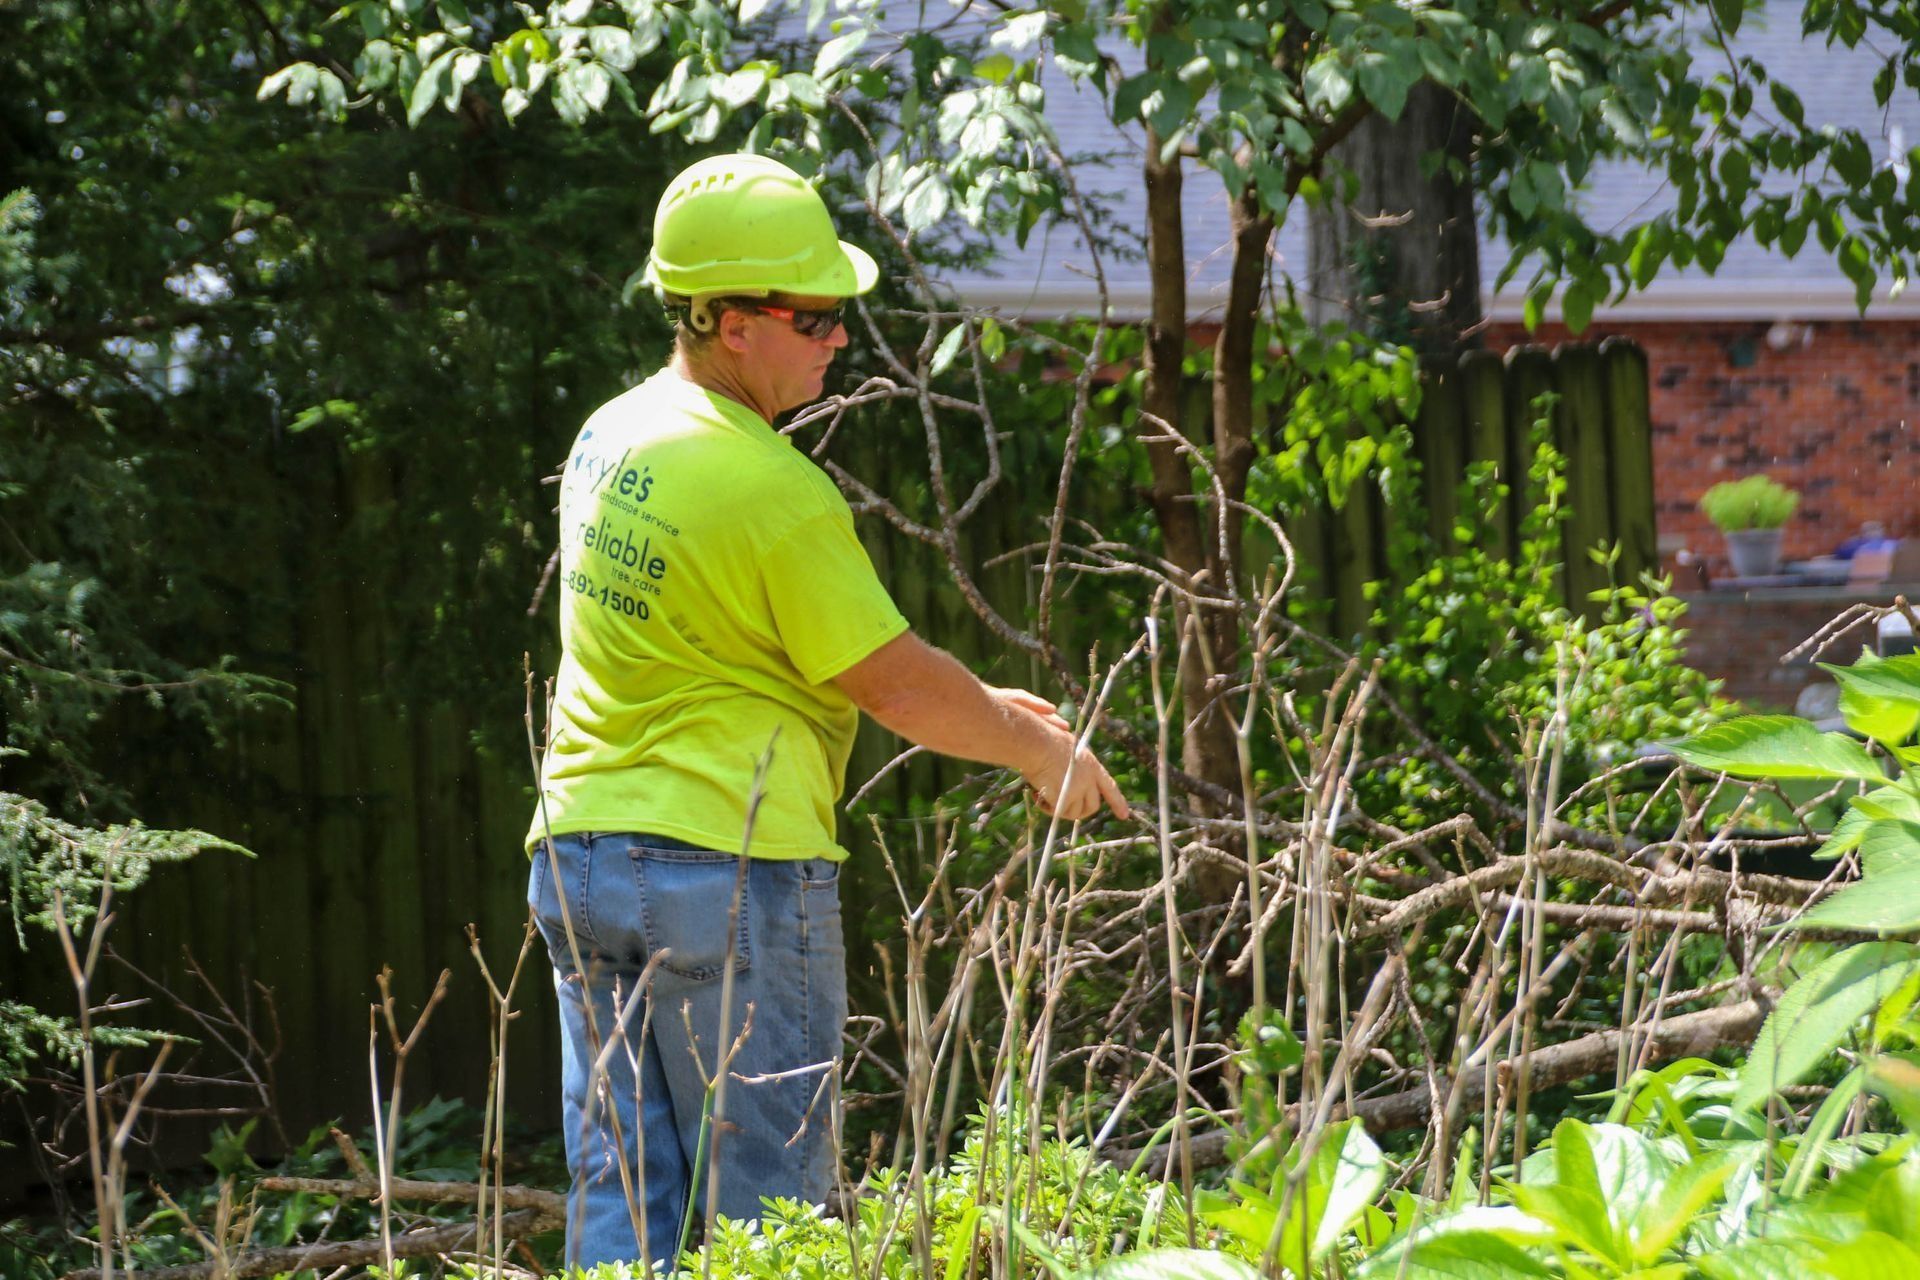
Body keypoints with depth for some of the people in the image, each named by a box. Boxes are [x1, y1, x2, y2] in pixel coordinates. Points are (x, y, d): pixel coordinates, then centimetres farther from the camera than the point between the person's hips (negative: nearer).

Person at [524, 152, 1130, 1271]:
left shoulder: (611, 435, 11)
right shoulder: (778, 493, -16)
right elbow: (891, 684, -8)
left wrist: (977, 707, 21)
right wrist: (1035, 748, 10)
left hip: (578, 854, 8)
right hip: (733, 859, -8)